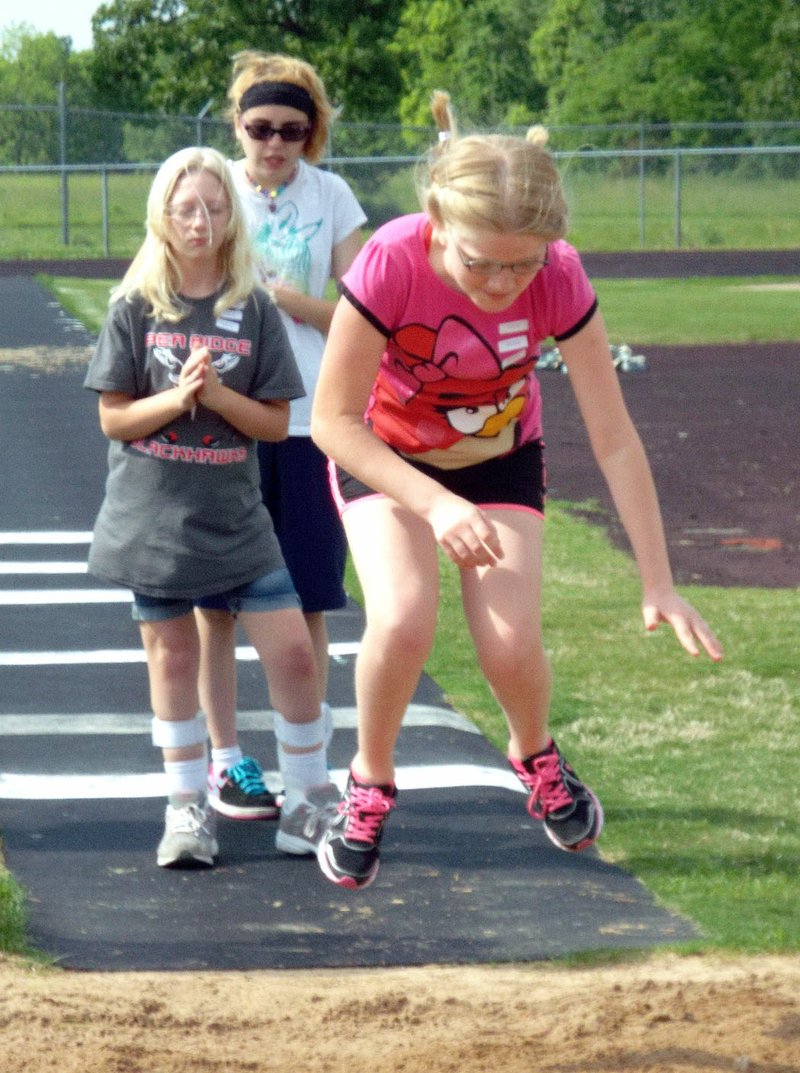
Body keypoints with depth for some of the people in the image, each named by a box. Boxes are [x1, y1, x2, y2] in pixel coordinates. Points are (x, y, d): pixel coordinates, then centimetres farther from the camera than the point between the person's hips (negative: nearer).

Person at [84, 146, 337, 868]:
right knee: (173, 657, 6)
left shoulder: (253, 310, 1)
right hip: (154, 514, 0)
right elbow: (114, 418, -3)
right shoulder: (136, 308, -1)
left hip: (235, 518, 0)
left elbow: (275, 423, -1)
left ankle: (309, 803, 8)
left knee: (292, 652, -5)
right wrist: (178, 397, -18)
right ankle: (189, 810, 17)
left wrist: (217, 395, -17)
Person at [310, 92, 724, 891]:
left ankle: (536, 758, 23)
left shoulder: (558, 279, -30)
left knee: (512, 646, -13)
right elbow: (332, 419, -27)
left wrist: (658, 585, -24)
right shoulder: (392, 263, -36)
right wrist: (436, 505, -39)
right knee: (402, 622, -25)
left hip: (499, 459, 1)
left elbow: (614, 440, -24)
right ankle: (369, 786, 3)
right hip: (384, 458, -1)